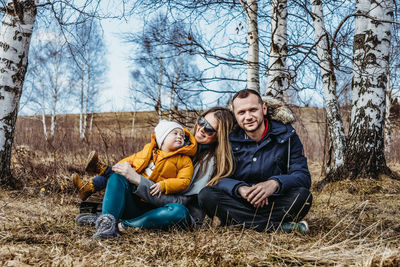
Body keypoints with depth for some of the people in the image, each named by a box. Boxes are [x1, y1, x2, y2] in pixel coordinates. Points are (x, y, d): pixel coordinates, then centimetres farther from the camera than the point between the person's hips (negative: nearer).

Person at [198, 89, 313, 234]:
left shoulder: (286, 135, -1)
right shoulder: (230, 139, 2)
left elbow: (303, 176, -9)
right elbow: (219, 177, -6)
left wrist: (275, 183, -30)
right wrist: (240, 189, -29)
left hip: (276, 203, -1)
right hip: (240, 202, 2)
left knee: (303, 195, -30)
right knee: (206, 195, -27)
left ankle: (232, 220, -27)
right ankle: (281, 227, -29)